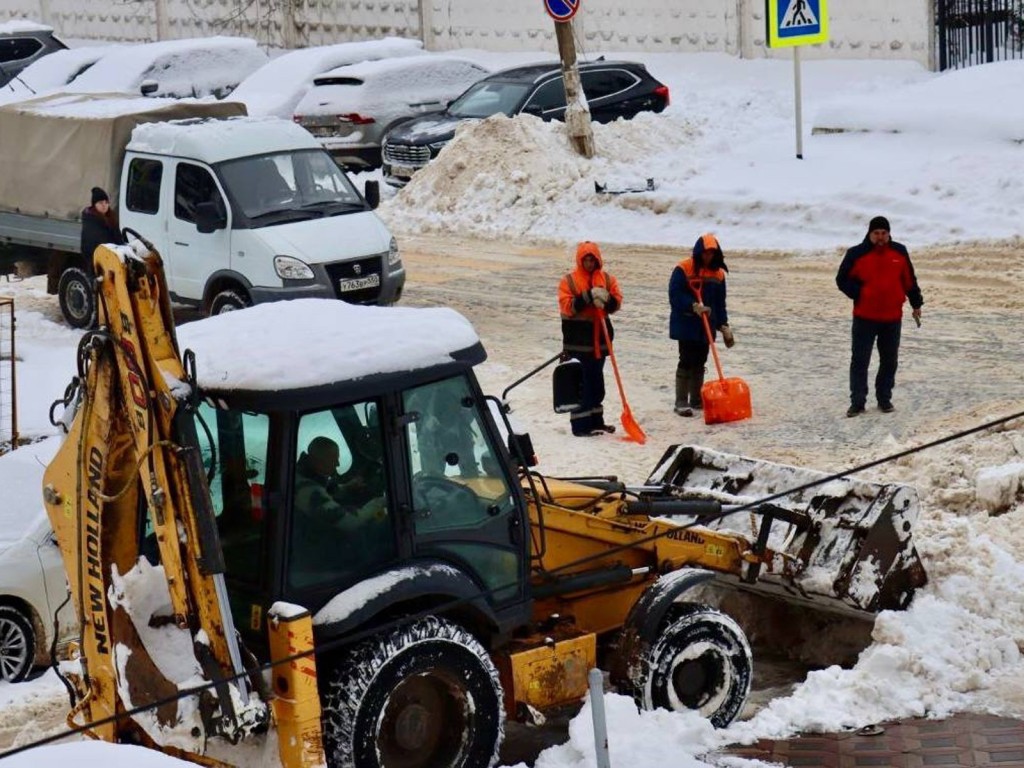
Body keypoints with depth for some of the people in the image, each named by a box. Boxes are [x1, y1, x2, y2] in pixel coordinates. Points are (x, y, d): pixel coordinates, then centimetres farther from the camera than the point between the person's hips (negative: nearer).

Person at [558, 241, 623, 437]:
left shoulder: (607, 279, 9)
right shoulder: (569, 280, -4)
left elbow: (617, 303, 4)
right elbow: (567, 306, -13)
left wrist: (607, 299, -18)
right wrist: (587, 297, -23)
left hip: (599, 339, 5)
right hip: (578, 341, -5)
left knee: (597, 382, 14)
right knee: (580, 383, -6)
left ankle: (596, 421, 25)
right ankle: (580, 424, -4)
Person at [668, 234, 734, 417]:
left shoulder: (718, 273, 8)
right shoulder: (683, 269, -9)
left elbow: (720, 302, 12)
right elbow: (675, 294, -15)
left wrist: (724, 325, 7)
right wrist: (693, 306, -26)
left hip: (706, 325, 6)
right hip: (686, 324, -6)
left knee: (700, 362, 11)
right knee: (686, 361, -8)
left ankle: (696, 400, 19)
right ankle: (681, 402, -5)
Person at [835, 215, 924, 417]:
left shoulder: (899, 252, 5)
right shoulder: (856, 254, -5)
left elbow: (909, 280, 13)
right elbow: (842, 280, 1)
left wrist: (916, 304, 13)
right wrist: (859, 294, -11)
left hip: (892, 317, 3)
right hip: (865, 317, -3)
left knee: (889, 361, 9)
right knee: (860, 360, -4)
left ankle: (884, 399, 20)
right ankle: (857, 402, -1)